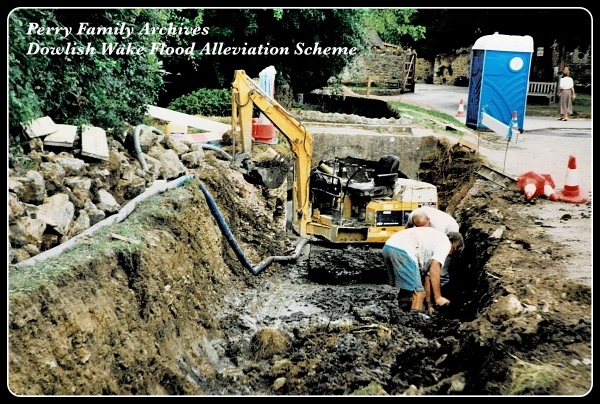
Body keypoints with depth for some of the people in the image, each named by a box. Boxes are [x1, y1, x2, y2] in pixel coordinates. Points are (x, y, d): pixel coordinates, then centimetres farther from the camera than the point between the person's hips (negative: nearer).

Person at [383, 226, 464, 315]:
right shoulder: (445, 243, 10)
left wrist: (429, 304, 40)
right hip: (402, 251, -9)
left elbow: (427, 275, 36)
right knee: (418, 292, 0)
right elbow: (434, 270, -4)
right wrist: (438, 297, 0)